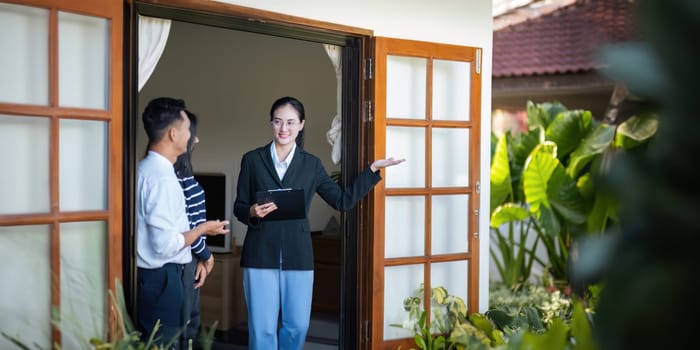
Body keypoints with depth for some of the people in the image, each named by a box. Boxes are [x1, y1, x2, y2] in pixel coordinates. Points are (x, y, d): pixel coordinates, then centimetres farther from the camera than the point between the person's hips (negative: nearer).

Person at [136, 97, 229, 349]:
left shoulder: (146, 168, 7)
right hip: (162, 279, -9)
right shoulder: (162, 177, -21)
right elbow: (165, 245, -23)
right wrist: (203, 229, -9)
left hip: (149, 274, 9)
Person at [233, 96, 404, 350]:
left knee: (297, 326, 5)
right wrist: (252, 212, -19)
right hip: (261, 254, -2)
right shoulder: (252, 159, 3)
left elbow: (343, 200, 4)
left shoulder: (311, 164, 7)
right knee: (262, 328, 0)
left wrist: (373, 169, 1)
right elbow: (238, 208, 4)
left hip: (298, 255, 2)